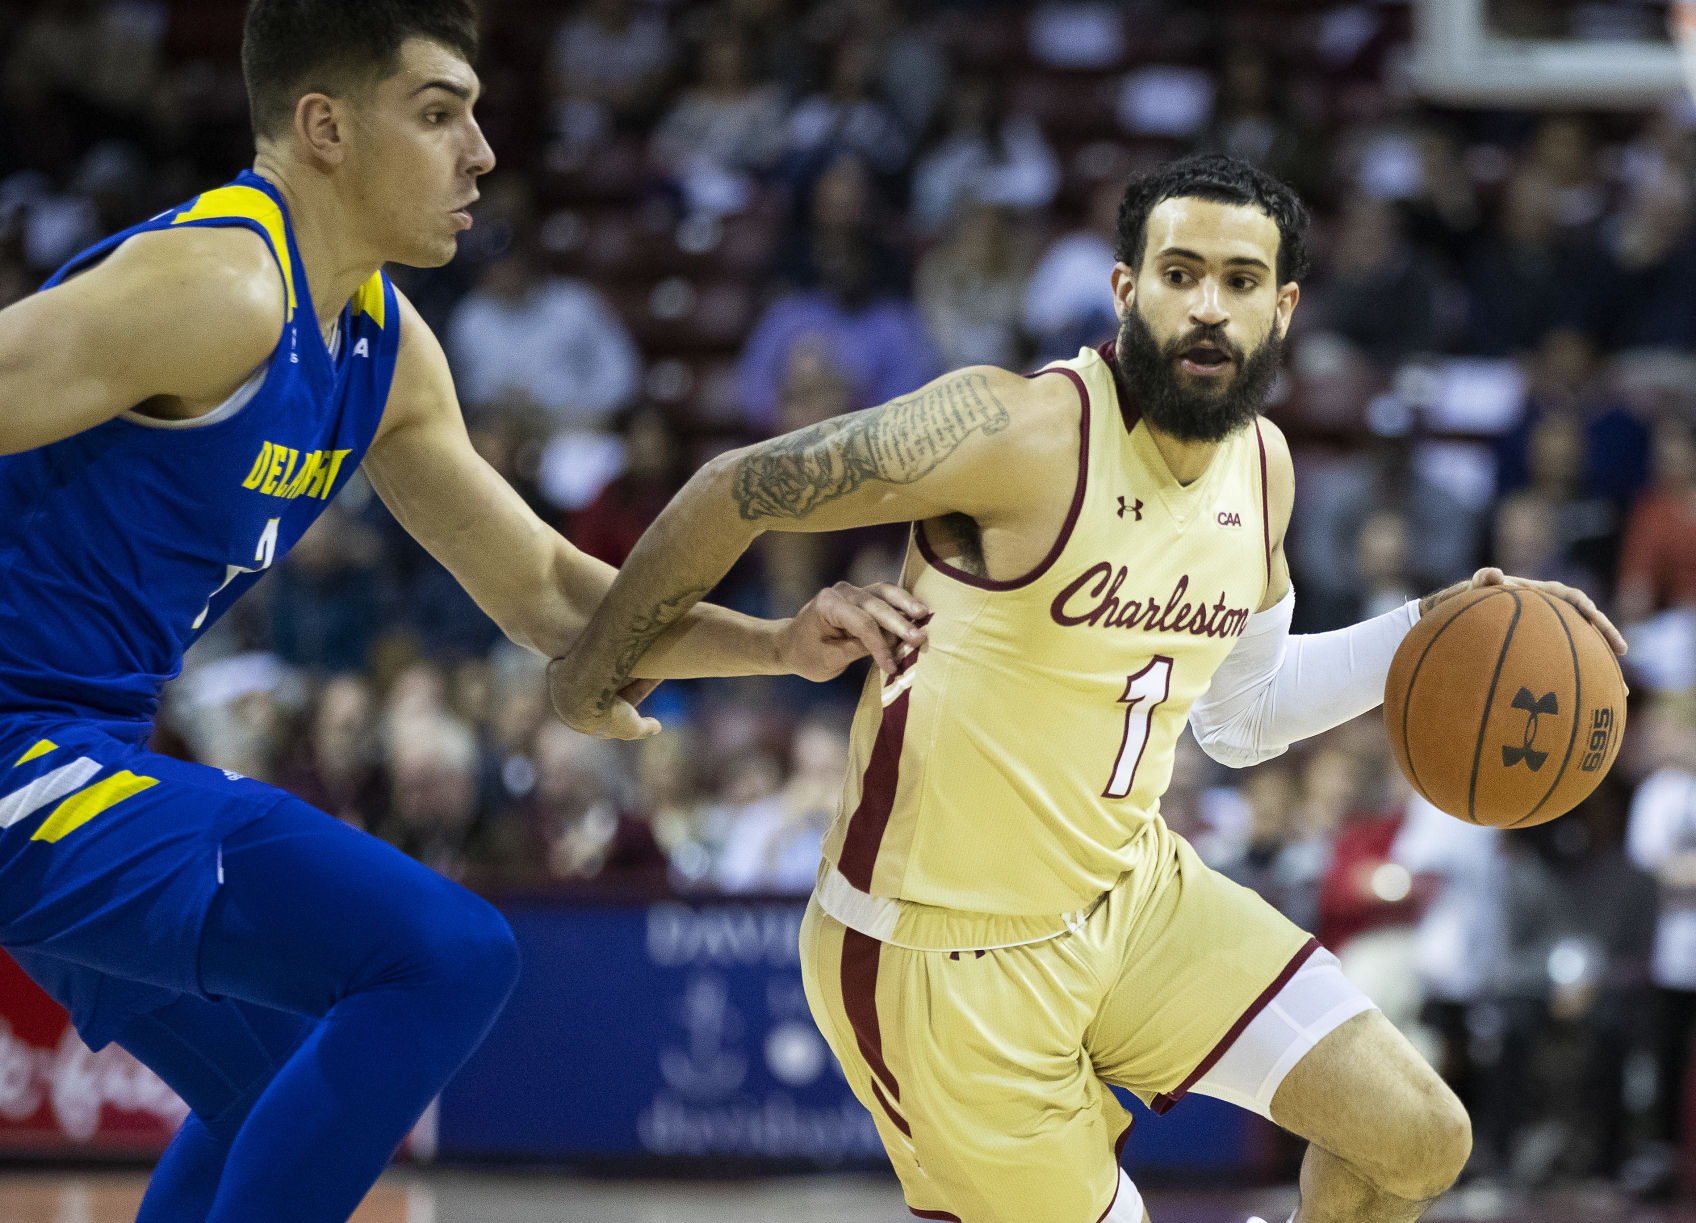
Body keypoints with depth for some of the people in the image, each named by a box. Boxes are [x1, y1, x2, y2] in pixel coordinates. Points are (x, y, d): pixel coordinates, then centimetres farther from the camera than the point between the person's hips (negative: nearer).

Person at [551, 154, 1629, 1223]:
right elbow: (735, 492, -15)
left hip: (1128, 887, 7)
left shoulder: (1262, 465, 0)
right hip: (949, 948, -7)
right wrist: (594, 671, -3)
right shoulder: (1024, 431, -25)